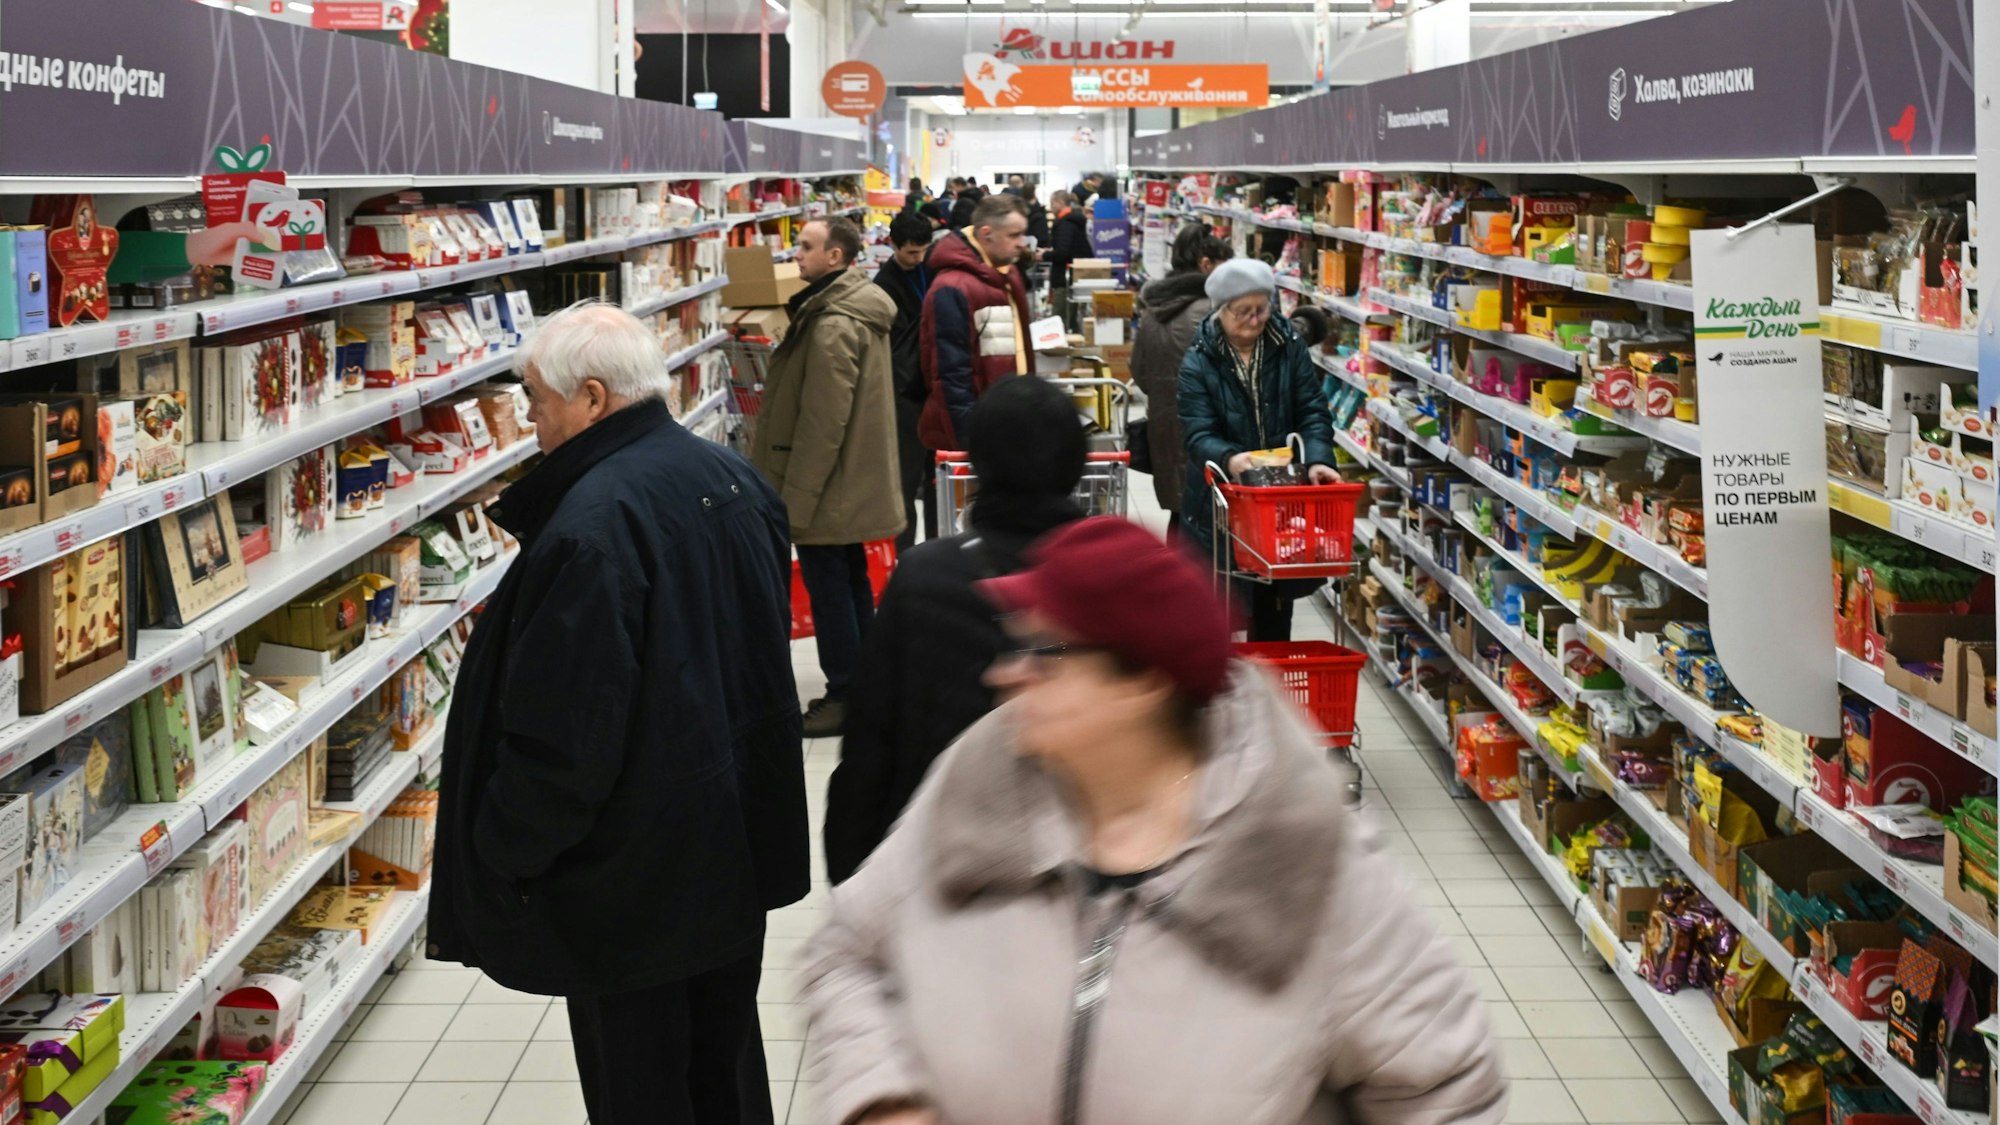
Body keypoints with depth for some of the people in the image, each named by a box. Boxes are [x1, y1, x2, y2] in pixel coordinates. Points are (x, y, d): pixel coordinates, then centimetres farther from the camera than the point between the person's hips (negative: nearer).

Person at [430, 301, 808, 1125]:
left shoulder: (593, 525, -25)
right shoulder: (731, 477, 3)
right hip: (739, 840, 9)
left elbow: (563, 731, -24)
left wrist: (501, 858, -13)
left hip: (638, 869, -9)